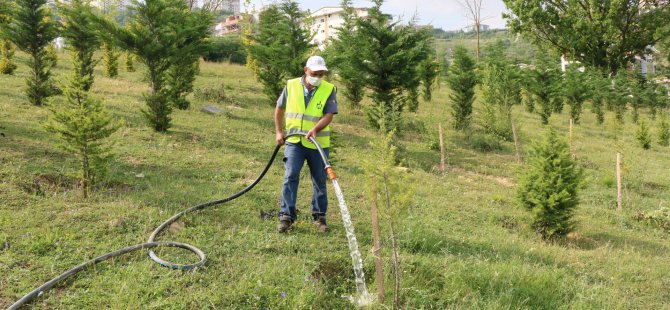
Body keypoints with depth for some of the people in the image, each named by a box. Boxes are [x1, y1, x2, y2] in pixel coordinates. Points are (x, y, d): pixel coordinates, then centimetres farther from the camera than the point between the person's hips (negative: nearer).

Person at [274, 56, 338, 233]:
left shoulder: (329, 90, -6)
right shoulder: (291, 86, 0)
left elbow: (329, 115, -14)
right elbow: (280, 108, 12)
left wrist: (315, 129, -30)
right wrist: (278, 132, 6)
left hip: (318, 144, 0)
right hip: (294, 141, 0)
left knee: (320, 181, 8)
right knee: (290, 176, -10)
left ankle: (319, 217, 22)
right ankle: (286, 216, -4)